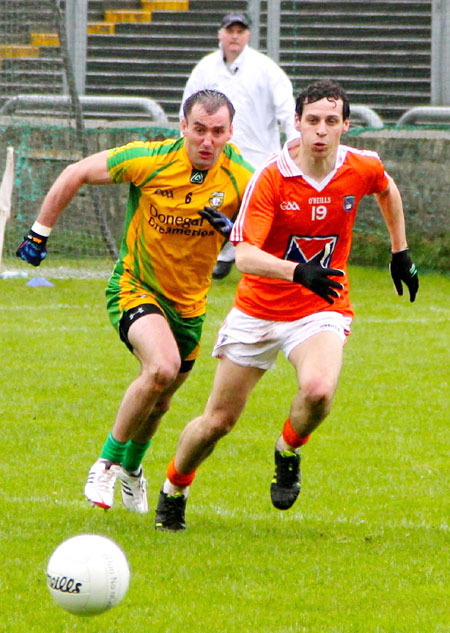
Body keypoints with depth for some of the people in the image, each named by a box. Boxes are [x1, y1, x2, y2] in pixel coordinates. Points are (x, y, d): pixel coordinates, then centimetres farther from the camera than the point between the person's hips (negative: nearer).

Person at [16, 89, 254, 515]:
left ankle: (132, 468, 47)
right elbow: (76, 174, -8)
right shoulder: (149, 161, -20)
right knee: (163, 367, -30)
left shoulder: (240, 179, -14)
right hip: (135, 286, -4)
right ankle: (107, 462, -12)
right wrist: (39, 234, -4)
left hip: (189, 302, 4)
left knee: (159, 399, 16)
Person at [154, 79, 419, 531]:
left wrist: (400, 252, 24)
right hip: (258, 310, -1)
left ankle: (288, 454, 2)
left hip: (322, 309, 1)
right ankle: (173, 491, 33)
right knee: (218, 421, 5)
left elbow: (387, 189, 19)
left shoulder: (363, 168, -8)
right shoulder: (270, 178, -19)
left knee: (318, 389, -31)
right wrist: (297, 271, -46)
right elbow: (244, 255, -29)